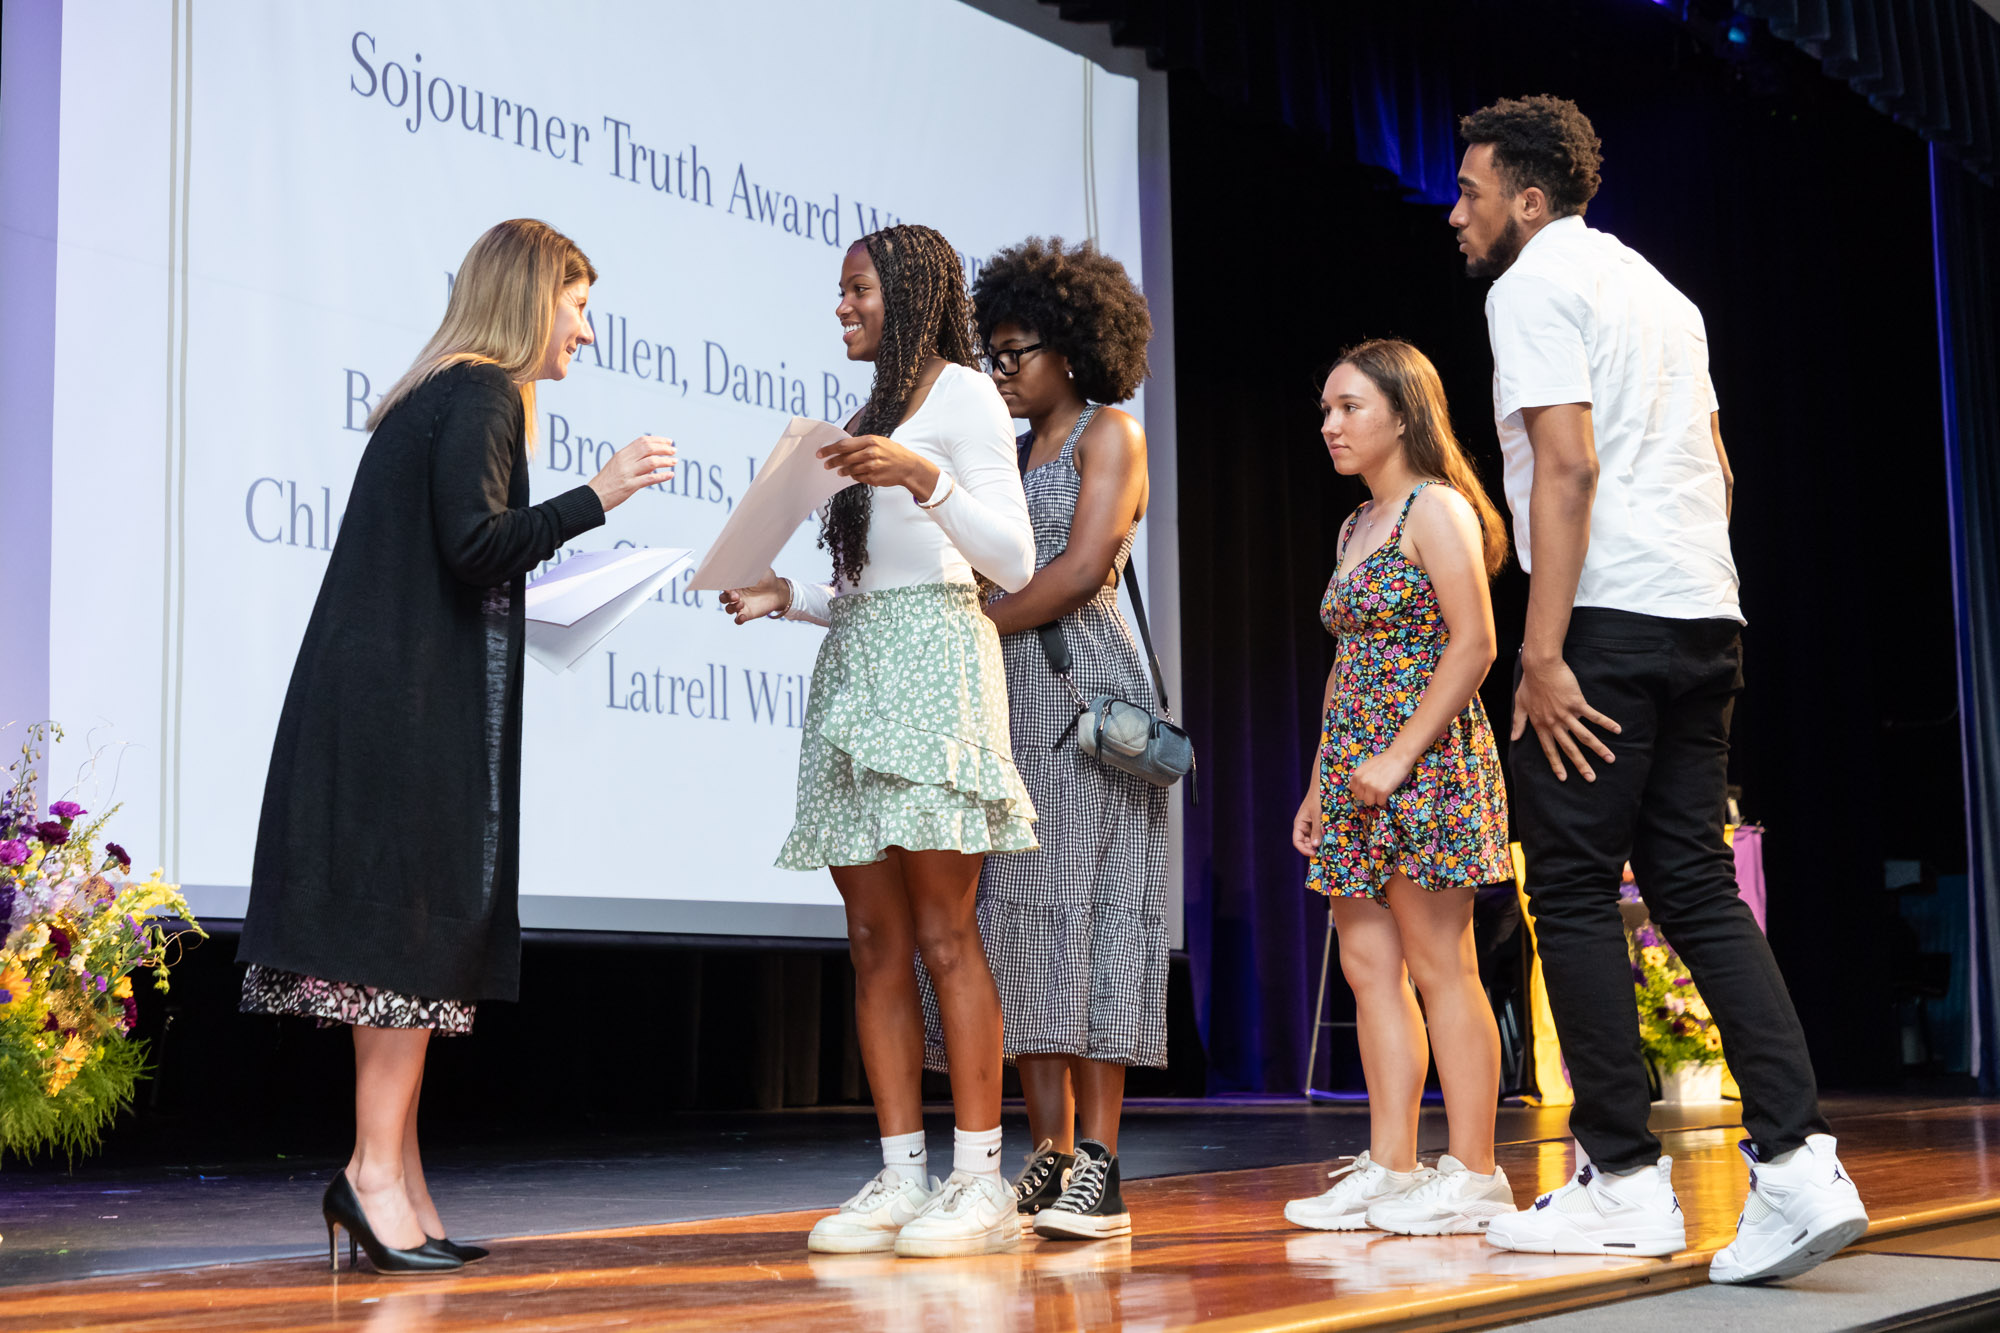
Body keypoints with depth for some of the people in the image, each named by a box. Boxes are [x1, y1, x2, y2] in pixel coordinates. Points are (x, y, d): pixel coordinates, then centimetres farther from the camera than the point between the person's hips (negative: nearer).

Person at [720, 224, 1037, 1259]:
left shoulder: (961, 393, 1)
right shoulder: (867, 416, 23)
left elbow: (1014, 562, -10)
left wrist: (923, 475, -21)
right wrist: (787, 598, 6)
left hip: (932, 662, -7)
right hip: (852, 662, 8)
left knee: (943, 931, -10)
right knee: (875, 941, 3)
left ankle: (980, 1179, -7)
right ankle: (900, 1176, 6)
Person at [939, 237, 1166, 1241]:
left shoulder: (1108, 432, 3)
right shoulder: (1013, 452, 23)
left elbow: (1079, 571, -10)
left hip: (1082, 689, -7)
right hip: (1008, 703, 7)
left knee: (1078, 904, -12)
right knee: (1018, 914, 0)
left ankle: (1099, 1169, -13)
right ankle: (1050, 1156, 1)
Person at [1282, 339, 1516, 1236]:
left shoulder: (1437, 509, -7)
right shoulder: (1356, 527, 19)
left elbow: (1473, 646, -15)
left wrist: (1399, 755, -20)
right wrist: (1319, 783, 16)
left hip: (1427, 760, -9)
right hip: (1356, 772, 9)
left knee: (1441, 966, -6)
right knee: (1368, 967, 6)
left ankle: (1474, 1174, 0)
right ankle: (1389, 1168, 10)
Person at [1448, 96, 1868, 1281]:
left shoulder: (1535, 284, -4)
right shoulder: (1656, 287, 23)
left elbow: (1569, 464, -15)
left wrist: (1542, 654, -17)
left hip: (1609, 618, -8)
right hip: (1707, 617, 8)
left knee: (1574, 891, -1)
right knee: (1697, 885, 7)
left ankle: (1624, 1181, 3)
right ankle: (1798, 1162, -3)